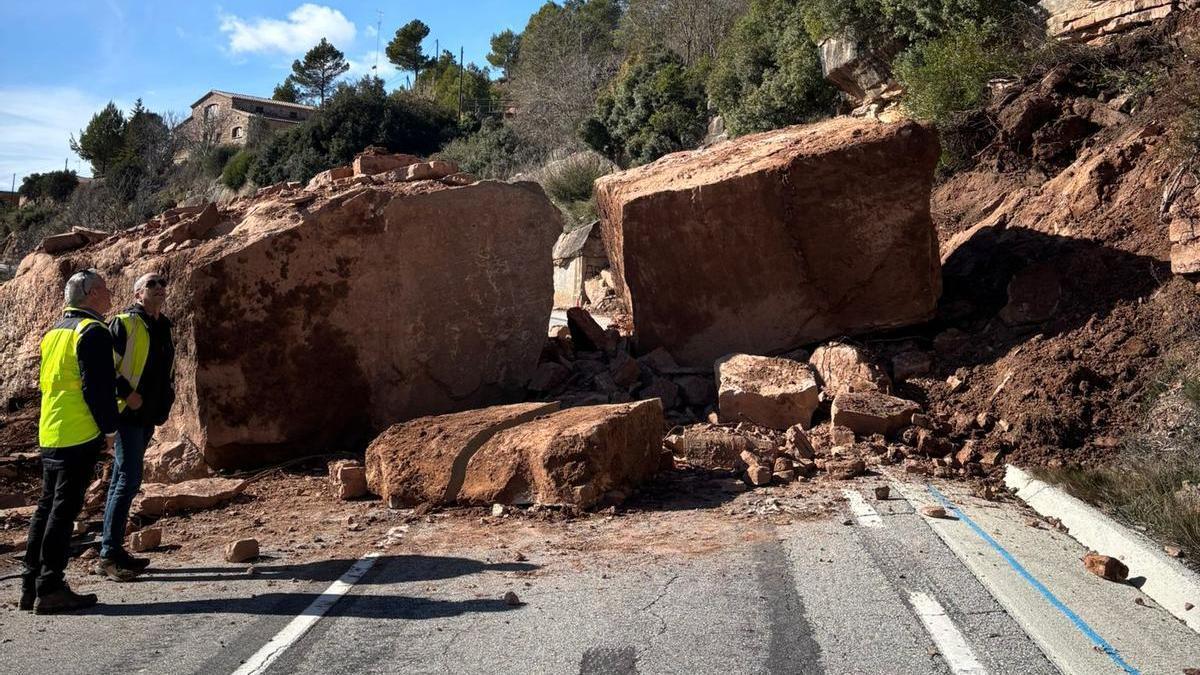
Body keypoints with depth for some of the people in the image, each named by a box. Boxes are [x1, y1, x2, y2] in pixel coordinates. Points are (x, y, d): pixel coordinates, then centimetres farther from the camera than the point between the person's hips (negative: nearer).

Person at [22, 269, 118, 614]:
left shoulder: (55, 331, 17)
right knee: (65, 509, -5)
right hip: (80, 436, -9)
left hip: (49, 434, 9)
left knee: (47, 507, 13)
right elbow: (99, 387, -17)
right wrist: (110, 429, -8)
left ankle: (31, 586, 17)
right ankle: (50, 589, -2)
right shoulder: (93, 331, -12)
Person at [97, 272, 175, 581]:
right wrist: (126, 394, -18)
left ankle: (114, 550, 19)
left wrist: (167, 396, 18)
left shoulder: (163, 326, 16)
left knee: (122, 481, 12)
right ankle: (108, 555, -5)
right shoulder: (124, 323, -9)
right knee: (129, 480, -11)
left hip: (148, 415, 8)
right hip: (128, 413, -8)